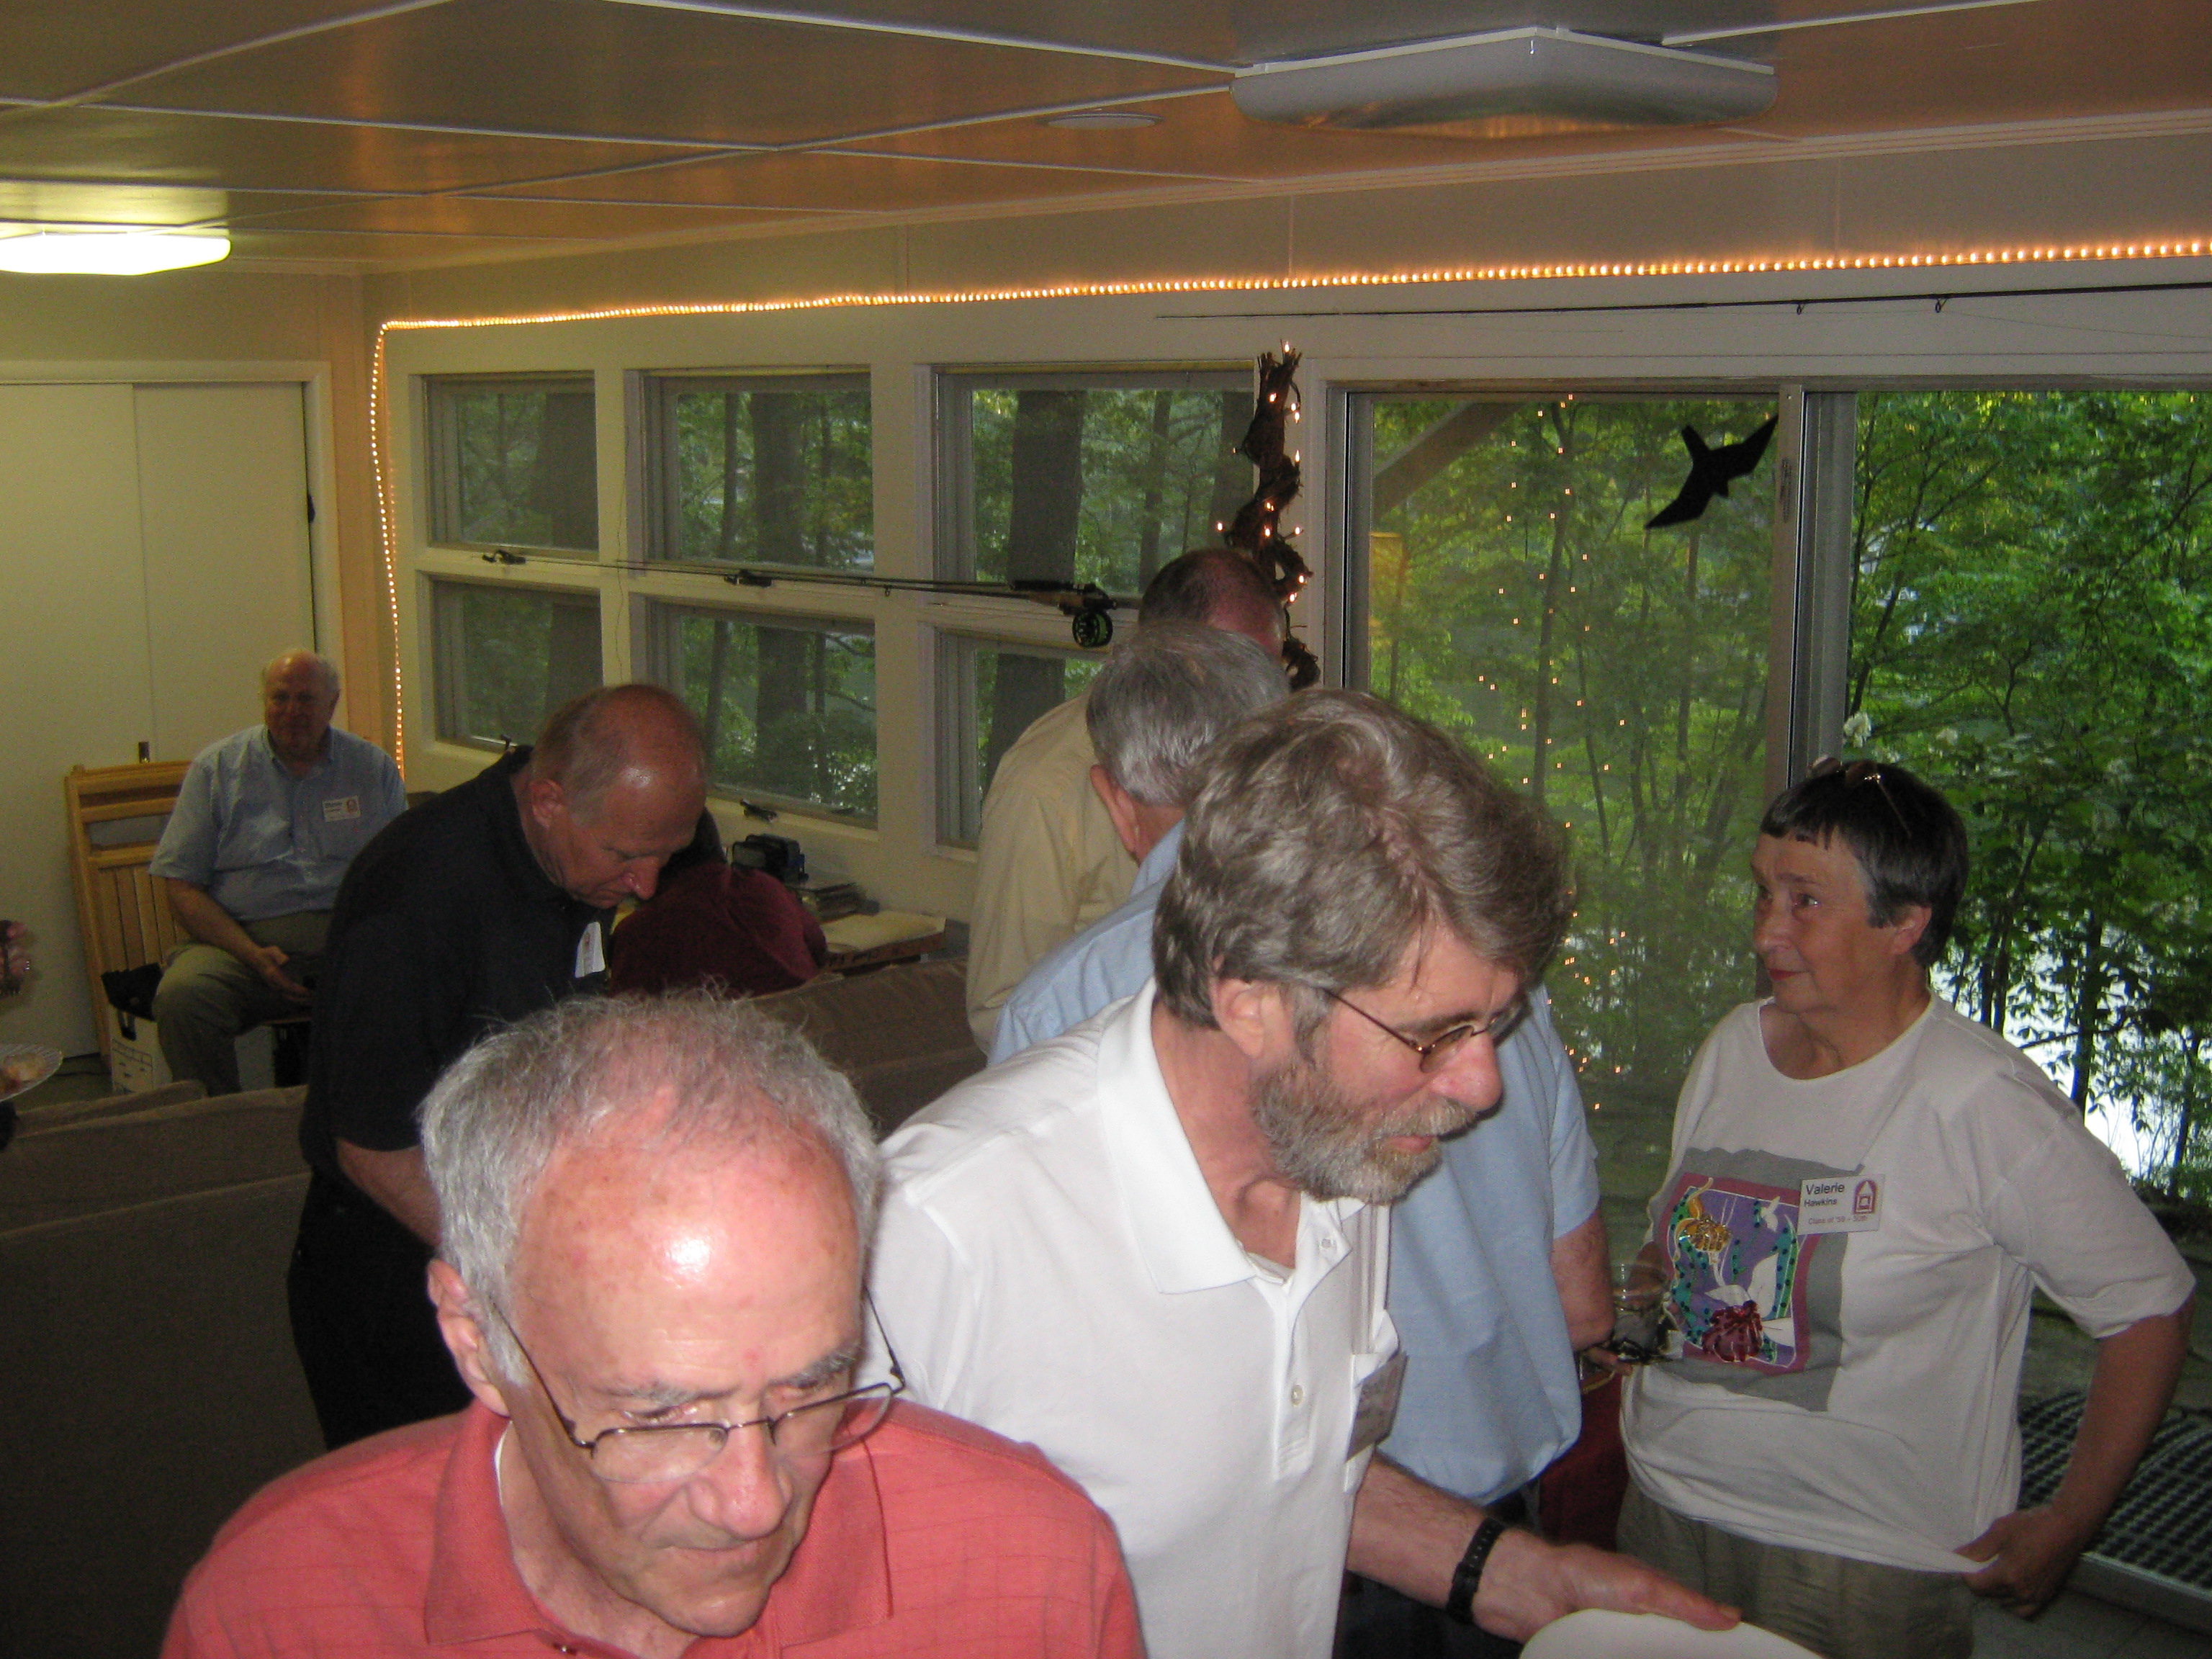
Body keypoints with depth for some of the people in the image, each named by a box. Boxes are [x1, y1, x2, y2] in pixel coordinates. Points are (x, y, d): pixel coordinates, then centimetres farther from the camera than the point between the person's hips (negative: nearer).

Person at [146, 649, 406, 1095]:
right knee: (180, 996, -32)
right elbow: (182, 886, 5)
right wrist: (254, 956, -11)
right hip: (245, 937, 0)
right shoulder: (216, 768, 11)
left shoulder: (373, 768, 15)